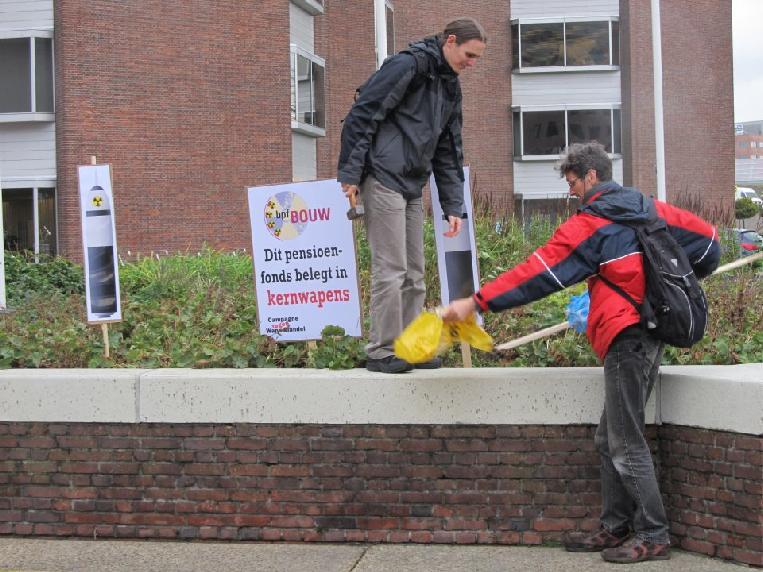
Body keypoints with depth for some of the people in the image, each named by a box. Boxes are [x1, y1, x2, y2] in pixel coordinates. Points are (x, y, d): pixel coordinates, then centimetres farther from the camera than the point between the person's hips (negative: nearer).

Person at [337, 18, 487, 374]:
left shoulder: (450, 88, 17)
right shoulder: (409, 64, -10)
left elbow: (448, 152, 20)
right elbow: (362, 115, -14)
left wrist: (453, 206, 14)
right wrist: (350, 175, -18)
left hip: (412, 187, 9)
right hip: (383, 181, -9)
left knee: (414, 274, 10)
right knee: (391, 270, -8)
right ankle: (381, 353, 0)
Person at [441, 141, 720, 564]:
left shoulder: (590, 224, -9)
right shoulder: (647, 209, 14)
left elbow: (538, 273, -13)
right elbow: (707, 238, 19)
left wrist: (477, 303, -12)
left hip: (626, 338, -9)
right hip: (649, 330, 9)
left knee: (626, 444, -3)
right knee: (611, 439, 15)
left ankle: (653, 536, 2)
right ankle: (616, 528, 19)